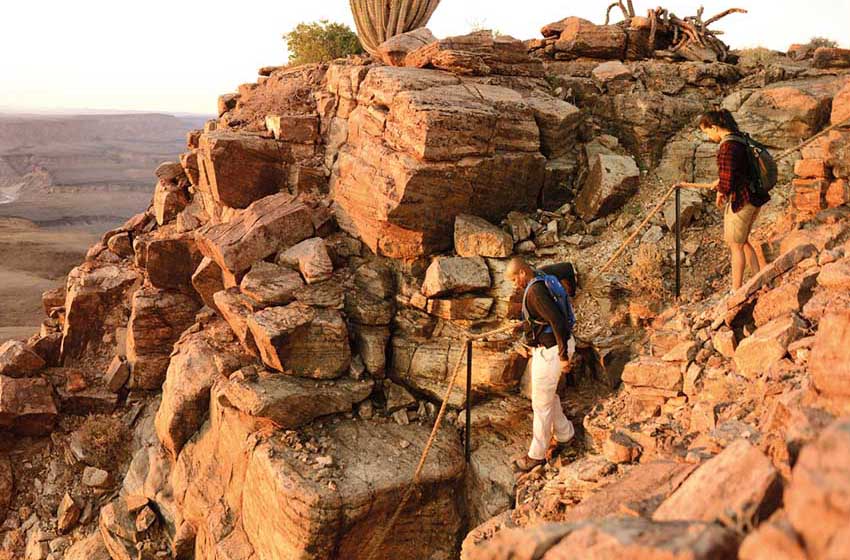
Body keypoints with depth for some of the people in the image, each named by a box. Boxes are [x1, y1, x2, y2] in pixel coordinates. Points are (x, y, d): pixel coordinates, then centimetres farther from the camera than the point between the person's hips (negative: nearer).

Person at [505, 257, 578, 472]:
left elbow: (558, 321, -31)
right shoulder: (543, 274, 3)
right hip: (547, 347, 10)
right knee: (547, 394, 25)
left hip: (550, 351, -10)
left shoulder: (535, 291, -26)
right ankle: (564, 434, 40)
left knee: (541, 403, 2)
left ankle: (537, 454, 15)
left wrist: (563, 355, -26)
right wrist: (569, 293, 30)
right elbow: (567, 267, 20)